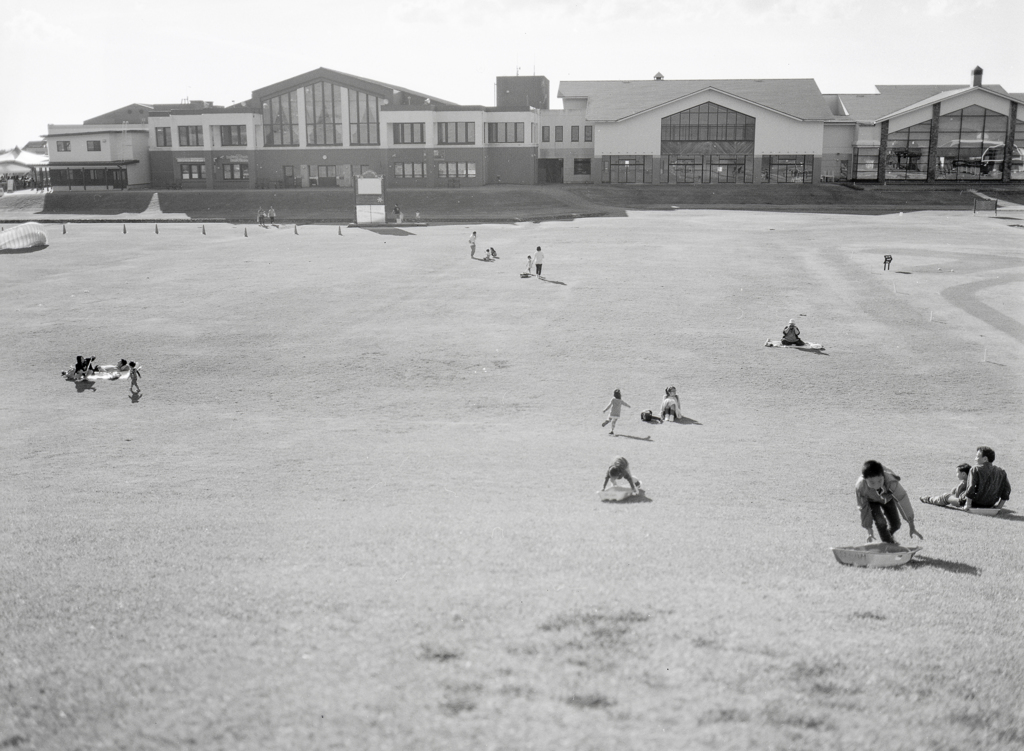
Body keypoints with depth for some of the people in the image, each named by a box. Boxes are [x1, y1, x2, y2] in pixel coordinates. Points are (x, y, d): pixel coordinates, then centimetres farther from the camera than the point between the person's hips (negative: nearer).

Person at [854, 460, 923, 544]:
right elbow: (864, 509, -25)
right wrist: (869, 532, -17)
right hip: (872, 501, -1)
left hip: (887, 497, 1)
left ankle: (888, 536, 39)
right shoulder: (860, 487, -41)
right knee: (880, 522, -21)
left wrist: (912, 528, -37)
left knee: (895, 524, 3)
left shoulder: (890, 481, -46)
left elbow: (903, 501, -41)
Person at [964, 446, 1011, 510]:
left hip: (975, 504, -5)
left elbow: (971, 487, -19)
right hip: (990, 505, 5)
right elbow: (1006, 490, 3)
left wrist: (968, 505, -15)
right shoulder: (1001, 471, 3)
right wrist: (999, 506, 8)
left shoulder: (975, 469, -12)